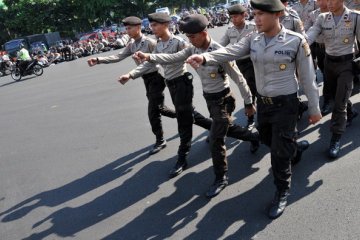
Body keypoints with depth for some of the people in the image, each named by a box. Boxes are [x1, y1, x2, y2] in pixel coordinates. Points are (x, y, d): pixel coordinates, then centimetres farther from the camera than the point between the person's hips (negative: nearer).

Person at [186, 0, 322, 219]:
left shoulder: (296, 41, -16)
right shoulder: (253, 39, -2)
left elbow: (307, 77, -10)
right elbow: (230, 52, -17)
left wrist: (314, 108, -4)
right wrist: (205, 57, -36)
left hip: (285, 104, -6)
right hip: (263, 102, 6)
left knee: (279, 152, 0)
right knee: (268, 140, 25)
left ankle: (282, 193, 25)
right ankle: (297, 146, 59)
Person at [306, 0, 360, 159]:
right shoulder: (322, 18, -4)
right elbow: (309, 36, -18)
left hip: (346, 63, -4)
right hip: (329, 62, 4)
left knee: (340, 102, -7)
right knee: (336, 96, 21)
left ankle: (336, 138, 3)